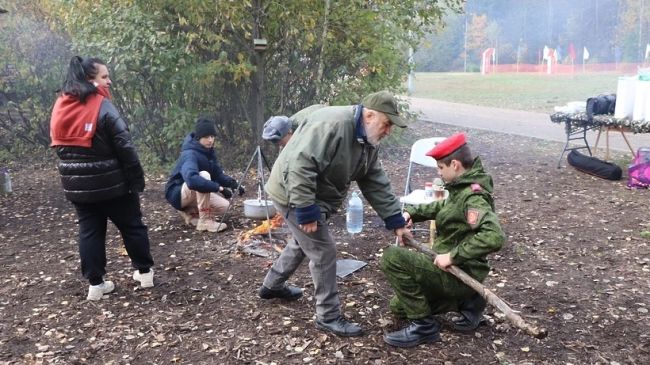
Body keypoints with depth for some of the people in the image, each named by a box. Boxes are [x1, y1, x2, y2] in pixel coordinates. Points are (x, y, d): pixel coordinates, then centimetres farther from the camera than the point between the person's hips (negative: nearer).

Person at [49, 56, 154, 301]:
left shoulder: (60, 107, 6)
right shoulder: (102, 106, -16)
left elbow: (62, 147, 12)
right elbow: (124, 147, -18)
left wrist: (74, 173, 18)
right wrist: (137, 178, -11)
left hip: (76, 185, 6)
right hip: (110, 183, -6)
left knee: (89, 231, 11)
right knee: (131, 225, 10)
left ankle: (95, 283, 13)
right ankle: (144, 271, 20)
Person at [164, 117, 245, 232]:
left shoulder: (208, 151, 0)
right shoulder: (190, 154, -28)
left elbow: (218, 174, 0)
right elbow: (191, 179, -46)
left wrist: (234, 184, -18)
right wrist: (219, 188, -43)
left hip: (194, 193, 8)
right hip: (177, 193, -8)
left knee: (224, 206, -4)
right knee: (204, 175, -33)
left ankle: (189, 212, 14)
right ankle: (205, 221, -26)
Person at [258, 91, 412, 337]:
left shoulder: (366, 142, 2)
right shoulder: (332, 124, -29)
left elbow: (377, 185, 5)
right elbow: (301, 166, -34)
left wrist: (396, 222, 0)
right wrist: (306, 212, -31)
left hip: (316, 198, 10)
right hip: (293, 193, -10)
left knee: (303, 243, 26)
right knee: (324, 251, -7)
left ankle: (272, 285, 48)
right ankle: (328, 317, 7)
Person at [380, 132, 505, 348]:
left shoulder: (473, 196, -24)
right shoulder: (462, 187, 5)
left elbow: (494, 237, -38)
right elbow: (442, 206, 24)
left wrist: (453, 255, -33)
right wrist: (412, 213, 8)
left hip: (458, 274, -10)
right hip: (453, 270, 10)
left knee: (392, 257, -23)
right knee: (399, 306, 20)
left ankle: (424, 326, -13)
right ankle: (466, 301, 15)